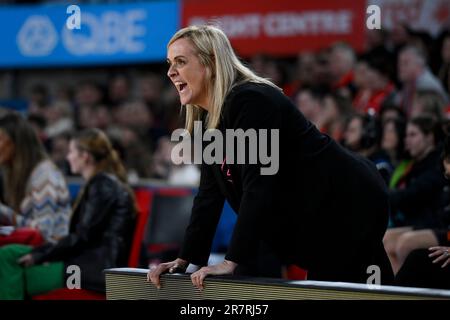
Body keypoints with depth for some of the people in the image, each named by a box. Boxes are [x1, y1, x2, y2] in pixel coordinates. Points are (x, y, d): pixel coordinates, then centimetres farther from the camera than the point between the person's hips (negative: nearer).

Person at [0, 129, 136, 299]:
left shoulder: (102, 185, -10)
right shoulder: (102, 182, 20)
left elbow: (82, 237, -15)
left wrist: (40, 256, -9)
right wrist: (39, 253, 7)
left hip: (96, 268, -10)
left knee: (16, 280, -13)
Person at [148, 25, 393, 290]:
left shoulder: (251, 102, -22)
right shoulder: (211, 119, 7)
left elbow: (258, 186, -29)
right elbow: (210, 194, 8)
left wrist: (233, 261, -32)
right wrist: (184, 259, 2)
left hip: (349, 207, -10)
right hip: (320, 218, 10)